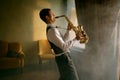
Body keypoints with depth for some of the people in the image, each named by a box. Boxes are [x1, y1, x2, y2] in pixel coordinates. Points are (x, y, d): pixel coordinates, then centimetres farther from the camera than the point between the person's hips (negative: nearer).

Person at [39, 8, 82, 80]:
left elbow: (63, 41, 15)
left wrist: (68, 30, 9)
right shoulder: (52, 30, -23)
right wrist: (76, 39, -20)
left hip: (62, 57, 10)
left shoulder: (53, 29, 11)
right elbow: (64, 46, -28)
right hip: (63, 58, -10)